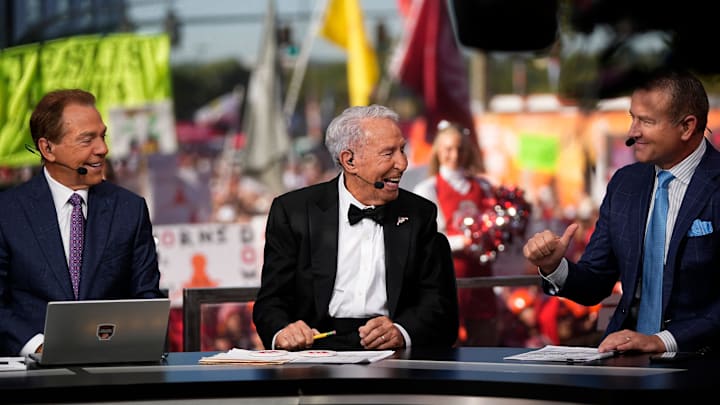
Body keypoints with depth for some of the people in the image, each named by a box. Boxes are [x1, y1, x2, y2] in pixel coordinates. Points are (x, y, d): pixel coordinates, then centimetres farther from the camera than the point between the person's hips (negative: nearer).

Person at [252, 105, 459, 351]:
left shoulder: (419, 214, 12)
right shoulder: (294, 211, 6)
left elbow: (440, 305, 4)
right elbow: (271, 301, 3)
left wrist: (401, 332, -19)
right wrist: (281, 332, -22)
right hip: (319, 348, -1)